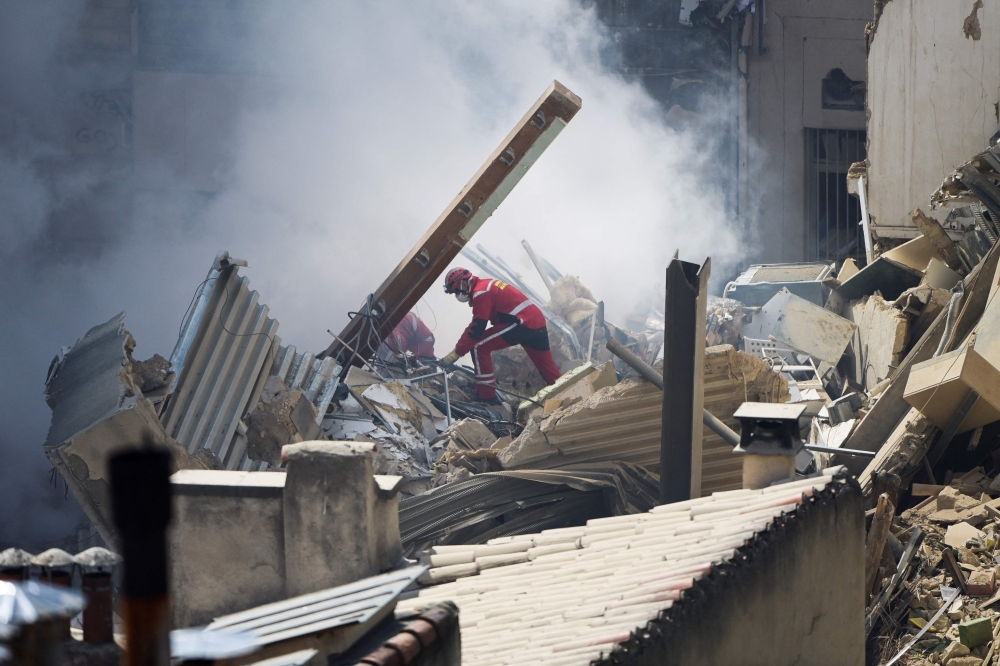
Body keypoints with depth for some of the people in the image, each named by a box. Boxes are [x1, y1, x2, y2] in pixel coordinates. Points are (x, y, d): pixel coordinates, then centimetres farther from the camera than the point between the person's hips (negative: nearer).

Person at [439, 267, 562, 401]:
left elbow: (476, 328, -14)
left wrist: (457, 353, -11)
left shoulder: (480, 292, -9)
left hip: (523, 323, -10)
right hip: (538, 322, 10)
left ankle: (487, 397, -5)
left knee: (478, 347, -6)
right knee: (547, 367, 20)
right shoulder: (486, 285, 22)